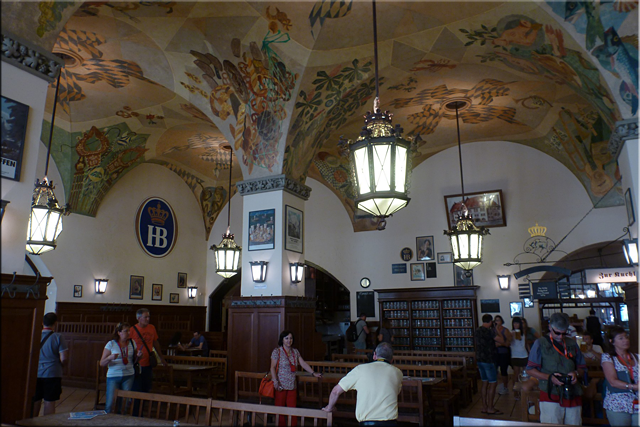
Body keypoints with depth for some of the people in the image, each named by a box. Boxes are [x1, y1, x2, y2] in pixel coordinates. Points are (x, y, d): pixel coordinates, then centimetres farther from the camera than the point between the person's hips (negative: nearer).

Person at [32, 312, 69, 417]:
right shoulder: (58, 337, -11)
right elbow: (64, 359, -14)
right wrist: (61, 365, 7)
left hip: (35, 374, 3)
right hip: (52, 374, -3)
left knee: (35, 401, 14)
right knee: (49, 402, 4)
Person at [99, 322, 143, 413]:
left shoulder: (132, 343, 6)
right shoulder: (111, 344, -2)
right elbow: (102, 363, -3)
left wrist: (138, 356, -4)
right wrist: (110, 357, -22)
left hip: (128, 376, 2)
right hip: (113, 376, -2)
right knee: (110, 404, -5)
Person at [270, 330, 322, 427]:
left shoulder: (295, 351, 11)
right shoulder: (277, 351, -3)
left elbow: (303, 363, 11)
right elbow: (273, 367, -7)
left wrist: (313, 373, 2)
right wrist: (275, 381, -17)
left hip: (292, 385, 4)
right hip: (281, 385, -4)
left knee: (292, 407, 2)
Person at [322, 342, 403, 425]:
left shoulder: (360, 369, 4)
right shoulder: (397, 373, 8)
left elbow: (336, 391, 11)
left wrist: (329, 407, 30)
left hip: (365, 422, -1)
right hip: (389, 422, 1)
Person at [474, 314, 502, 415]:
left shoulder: (477, 331, 8)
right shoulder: (490, 331, -16)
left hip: (479, 360, 8)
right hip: (488, 360, -8)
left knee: (484, 383, 13)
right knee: (493, 383, 0)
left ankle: (484, 407, 17)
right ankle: (490, 408, 3)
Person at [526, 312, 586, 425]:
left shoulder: (572, 344, 16)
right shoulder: (540, 343, 4)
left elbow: (582, 367, 21)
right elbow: (530, 369, 1)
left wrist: (576, 373, -1)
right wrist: (550, 377, -12)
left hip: (573, 395, 4)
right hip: (550, 396, -3)